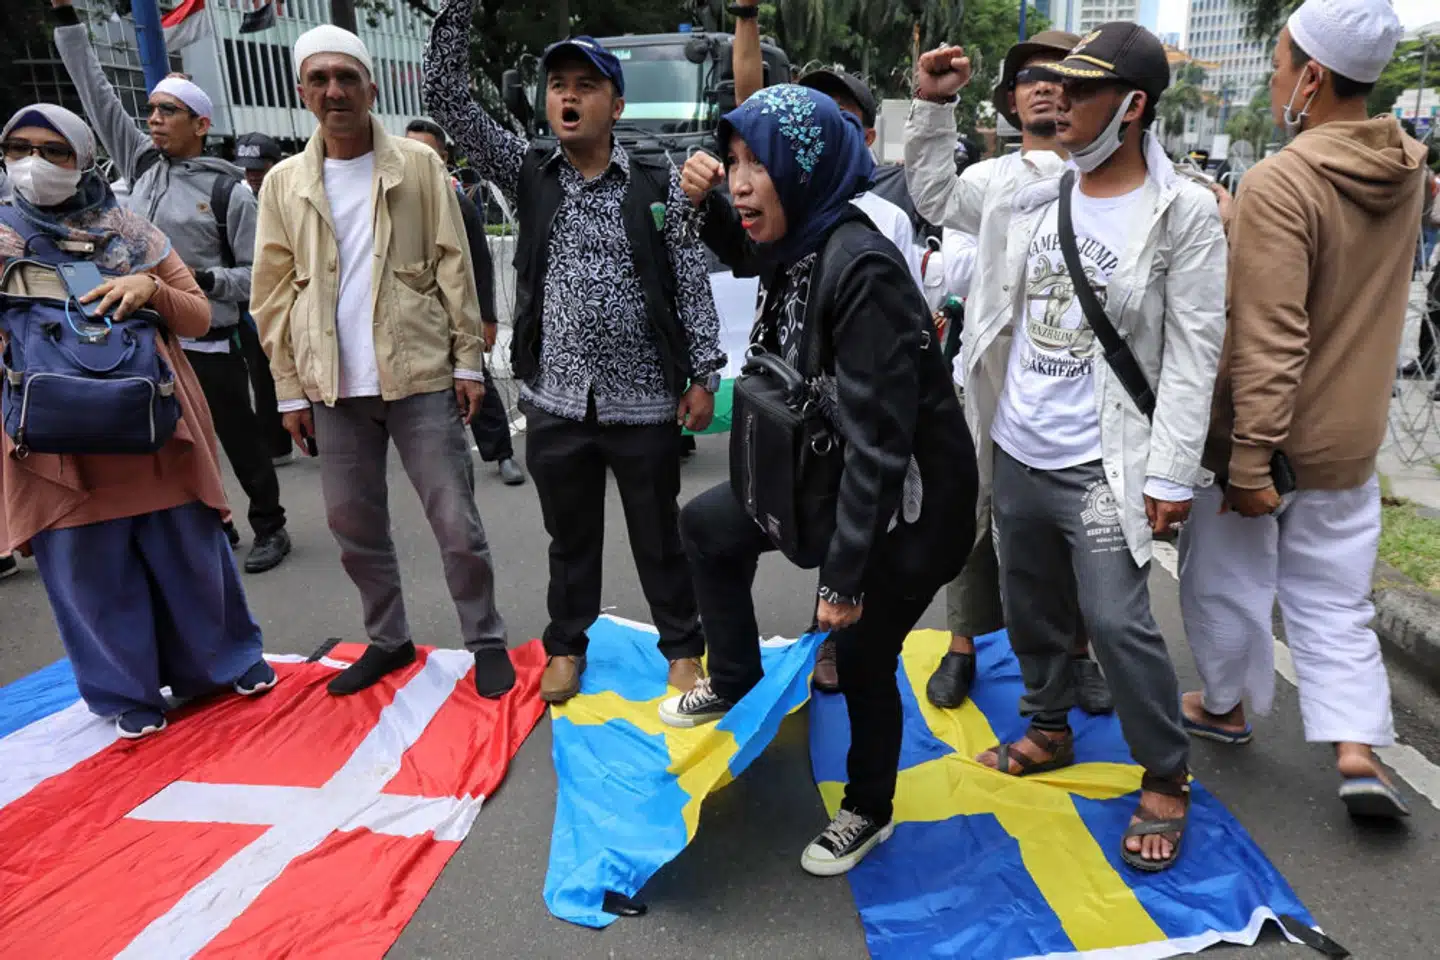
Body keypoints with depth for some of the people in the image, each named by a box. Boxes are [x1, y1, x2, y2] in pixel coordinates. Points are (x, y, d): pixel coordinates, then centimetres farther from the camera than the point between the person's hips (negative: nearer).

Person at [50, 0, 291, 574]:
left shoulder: (229, 190, -7)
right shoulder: (141, 165, 7)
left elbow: (258, 275, -7)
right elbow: (97, 95, 12)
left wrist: (203, 279, -21)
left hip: (209, 347, -5)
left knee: (242, 445, 5)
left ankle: (269, 527, 21)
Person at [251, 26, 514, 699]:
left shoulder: (419, 165, 1)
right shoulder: (284, 182, 6)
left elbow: (453, 268, 0)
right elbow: (274, 292, 7)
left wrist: (469, 360, -4)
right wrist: (291, 389, 3)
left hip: (420, 375, -3)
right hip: (333, 387, 3)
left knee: (456, 522, 1)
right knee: (353, 525, 12)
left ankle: (485, 640, 18)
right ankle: (387, 640, 30)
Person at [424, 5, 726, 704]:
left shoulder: (658, 186, -2)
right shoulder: (527, 174, 4)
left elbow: (692, 286, -1)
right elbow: (446, 96, -2)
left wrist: (703, 376, -5)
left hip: (644, 402, -2)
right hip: (556, 401, 2)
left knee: (660, 536, 11)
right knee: (570, 536, 17)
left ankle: (682, 645, 30)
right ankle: (566, 645, 36)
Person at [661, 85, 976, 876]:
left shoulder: (863, 268, -30)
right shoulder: (799, 246, -4)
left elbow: (880, 437, -30)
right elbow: (748, 257, 22)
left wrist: (842, 576, -25)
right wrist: (705, 205, 0)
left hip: (910, 495, -8)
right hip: (833, 464, 9)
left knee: (862, 655, 6)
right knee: (707, 524, 14)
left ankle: (869, 812, 34)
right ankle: (733, 683, 34)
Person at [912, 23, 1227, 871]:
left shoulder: (1184, 212, -11)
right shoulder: (1036, 196, 3)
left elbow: (1193, 354, -12)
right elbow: (933, 194, 19)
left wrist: (1171, 474, -15)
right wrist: (932, 104, 8)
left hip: (1102, 465, -5)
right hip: (1016, 452, 6)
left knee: (1117, 624, -5)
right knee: (1031, 607, 18)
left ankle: (1167, 780, 17)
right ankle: (1050, 731, 41)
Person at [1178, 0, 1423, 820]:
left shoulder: (1279, 184, -22)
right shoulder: (1408, 170, 2)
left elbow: (1269, 344, -27)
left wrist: (1249, 464, -24)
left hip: (1262, 437, -6)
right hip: (1351, 438, 6)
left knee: (1227, 577, 15)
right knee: (1336, 600, 16)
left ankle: (1225, 706, 34)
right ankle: (1360, 750, 11)